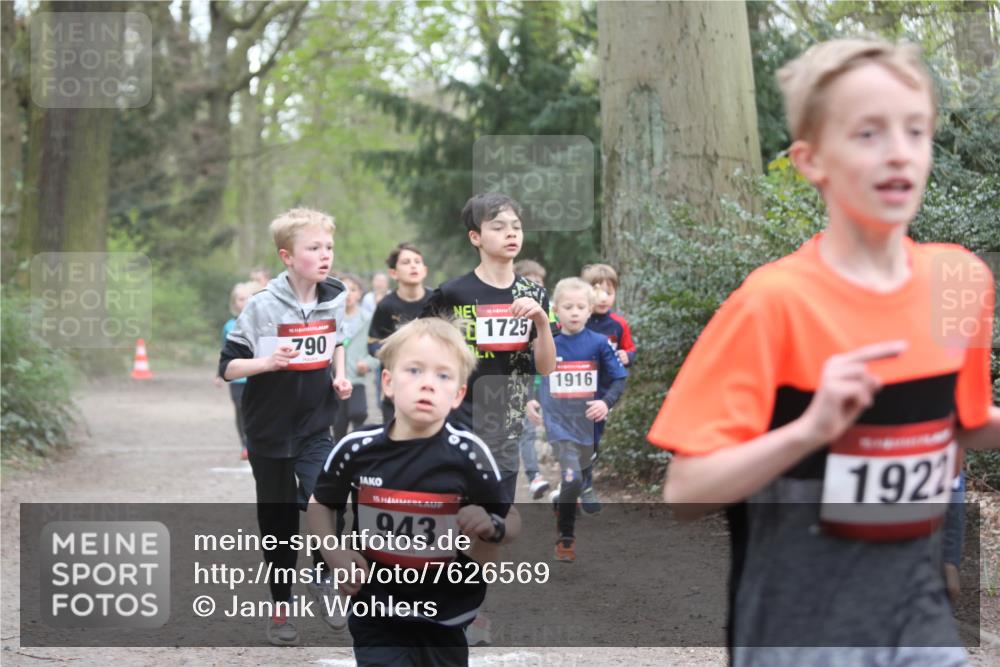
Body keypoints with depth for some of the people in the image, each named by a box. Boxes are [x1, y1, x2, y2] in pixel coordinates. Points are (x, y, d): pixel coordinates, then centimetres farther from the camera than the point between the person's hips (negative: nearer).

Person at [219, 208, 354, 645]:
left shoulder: (334, 299, -1)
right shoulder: (263, 307, -15)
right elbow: (227, 367, -12)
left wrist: (340, 377, 5)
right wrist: (269, 362, -28)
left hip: (315, 427, 3)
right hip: (270, 429, -2)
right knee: (279, 522, 8)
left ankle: (323, 577, 9)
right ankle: (280, 606, 24)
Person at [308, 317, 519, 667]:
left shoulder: (468, 453, -13)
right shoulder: (357, 449, -9)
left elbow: (512, 523, -1)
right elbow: (320, 504, 10)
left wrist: (491, 528, -23)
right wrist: (334, 553, -6)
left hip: (446, 618, 1)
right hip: (376, 613, 0)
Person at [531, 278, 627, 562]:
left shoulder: (598, 343, -2)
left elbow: (619, 379, -1)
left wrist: (606, 402, -17)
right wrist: (530, 401, -1)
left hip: (588, 424, 2)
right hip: (559, 423, -2)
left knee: (576, 479, 15)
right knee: (572, 479, -18)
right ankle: (565, 538, -5)